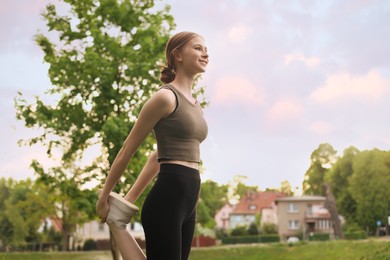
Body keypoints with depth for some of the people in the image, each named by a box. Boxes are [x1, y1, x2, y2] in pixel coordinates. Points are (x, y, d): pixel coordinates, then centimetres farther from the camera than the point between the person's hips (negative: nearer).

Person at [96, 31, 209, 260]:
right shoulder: (166, 97, -8)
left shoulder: (194, 104, 19)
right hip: (167, 199, -9)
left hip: (187, 202, 9)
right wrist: (103, 198, 4)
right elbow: (127, 151, -2)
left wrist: (130, 200, 22)